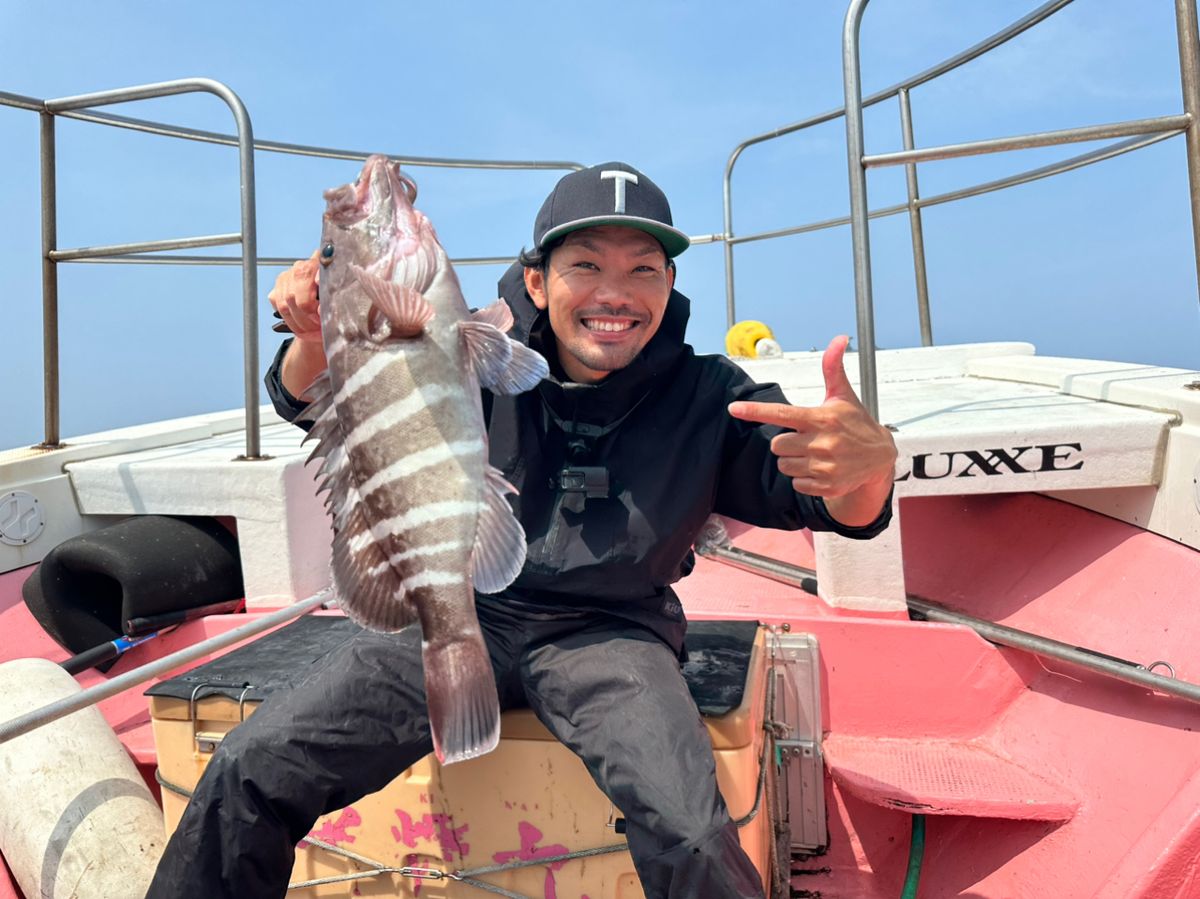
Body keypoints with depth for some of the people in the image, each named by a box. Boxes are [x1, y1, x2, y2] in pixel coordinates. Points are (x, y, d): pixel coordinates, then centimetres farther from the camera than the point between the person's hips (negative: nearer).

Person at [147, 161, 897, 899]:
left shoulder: (707, 396, -6)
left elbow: (845, 508, -12)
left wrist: (871, 459, -38)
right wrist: (320, 337, -27)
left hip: (610, 636, -1)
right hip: (462, 617, 2)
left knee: (691, 838, -27)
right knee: (252, 770, -9)